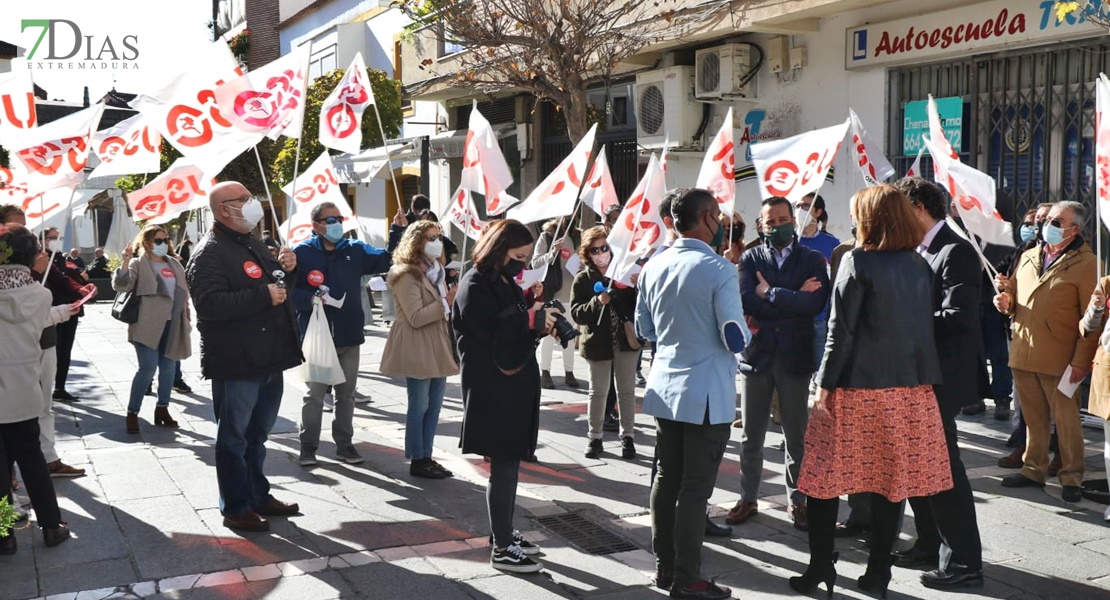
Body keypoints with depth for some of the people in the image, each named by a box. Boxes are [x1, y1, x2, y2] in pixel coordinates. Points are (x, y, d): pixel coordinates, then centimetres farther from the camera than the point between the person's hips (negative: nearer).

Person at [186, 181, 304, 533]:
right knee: (234, 438, 3)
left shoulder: (254, 244, 17)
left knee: (257, 435, 20)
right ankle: (235, 508, 13)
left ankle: (258, 496, 32)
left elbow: (273, 285, 30)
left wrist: (285, 267, 8)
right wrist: (262, 296, -26)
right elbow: (209, 304, -26)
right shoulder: (209, 253, -13)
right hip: (236, 365, -9)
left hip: (269, 360, 9)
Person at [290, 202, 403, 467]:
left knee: (346, 395, 13)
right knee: (314, 395, 4)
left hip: (349, 336, 4)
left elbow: (387, 260, 8)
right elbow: (288, 289, -7)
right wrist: (309, 299, -23)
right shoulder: (301, 253, -6)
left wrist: (397, 231, -2)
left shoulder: (356, 250, 7)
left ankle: (344, 444, 24)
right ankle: (308, 446, 16)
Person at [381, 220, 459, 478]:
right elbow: (415, 318, -20)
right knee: (420, 406, -1)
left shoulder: (435, 270, 17)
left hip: (437, 347, 9)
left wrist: (453, 300, 7)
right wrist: (447, 303, -21)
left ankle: (427, 456, 19)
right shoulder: (406, 274, -14)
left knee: (434, 405, 11)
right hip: (417, 349, -9)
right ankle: (417, 461, 9)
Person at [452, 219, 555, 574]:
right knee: (503, 466, -5)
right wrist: (532, 320, -22)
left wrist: (540, 319, -1)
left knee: (509, 462, 15)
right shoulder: (475, 286, -14)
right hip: (492, 389, -9)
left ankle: (504, 532, 27)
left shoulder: (505, 282, 15)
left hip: (514, 385, 9)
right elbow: (490, 333, -22)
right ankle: (502, 550, 3)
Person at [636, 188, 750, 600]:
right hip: (706, 394, -6)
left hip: (665, 388, 7)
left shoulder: (653, 267, 4)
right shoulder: (719, 270, -15)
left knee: (666, 480, 15)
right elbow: (735, 339, -16)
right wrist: (747, 330, 5)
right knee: (695, 488, 1)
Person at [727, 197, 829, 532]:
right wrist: (793, 299, -12)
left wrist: (770, 294, -11)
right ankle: (748, 498, 22)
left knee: (796, 435, 9)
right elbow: (746, 302, -12)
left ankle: (797, 500, 22)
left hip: (795, 356, -1)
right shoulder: (750, 259, 4)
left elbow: (815, 303, -14)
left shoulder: (812, 260, 2)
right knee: (751, 435, 9)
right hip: (756, 354, 1)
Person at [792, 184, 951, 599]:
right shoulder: (920, 265, 6)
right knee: (892, 479, 10)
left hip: (858, 386, -5)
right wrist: (920, 376, 15)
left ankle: (821, 567, 11)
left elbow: (841, 329, -12)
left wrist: (826, 383, -8)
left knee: (826, 476, 7)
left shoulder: (858, 262, -10)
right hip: (910, 386, 5)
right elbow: (925, 326, 8)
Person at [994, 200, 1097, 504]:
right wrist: (1007, 301, 0)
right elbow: (1015, 299, 25)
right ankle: (1034, 469, 23)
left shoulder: (1086, 263, -5)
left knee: (1066, 420, 3)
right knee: (1033, 418, 13)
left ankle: (1071, 477, 14)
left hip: (1059, 359, -5)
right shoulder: (1028, 257, 14)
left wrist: (1081, 361, -14)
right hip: (1023, 354, 5)